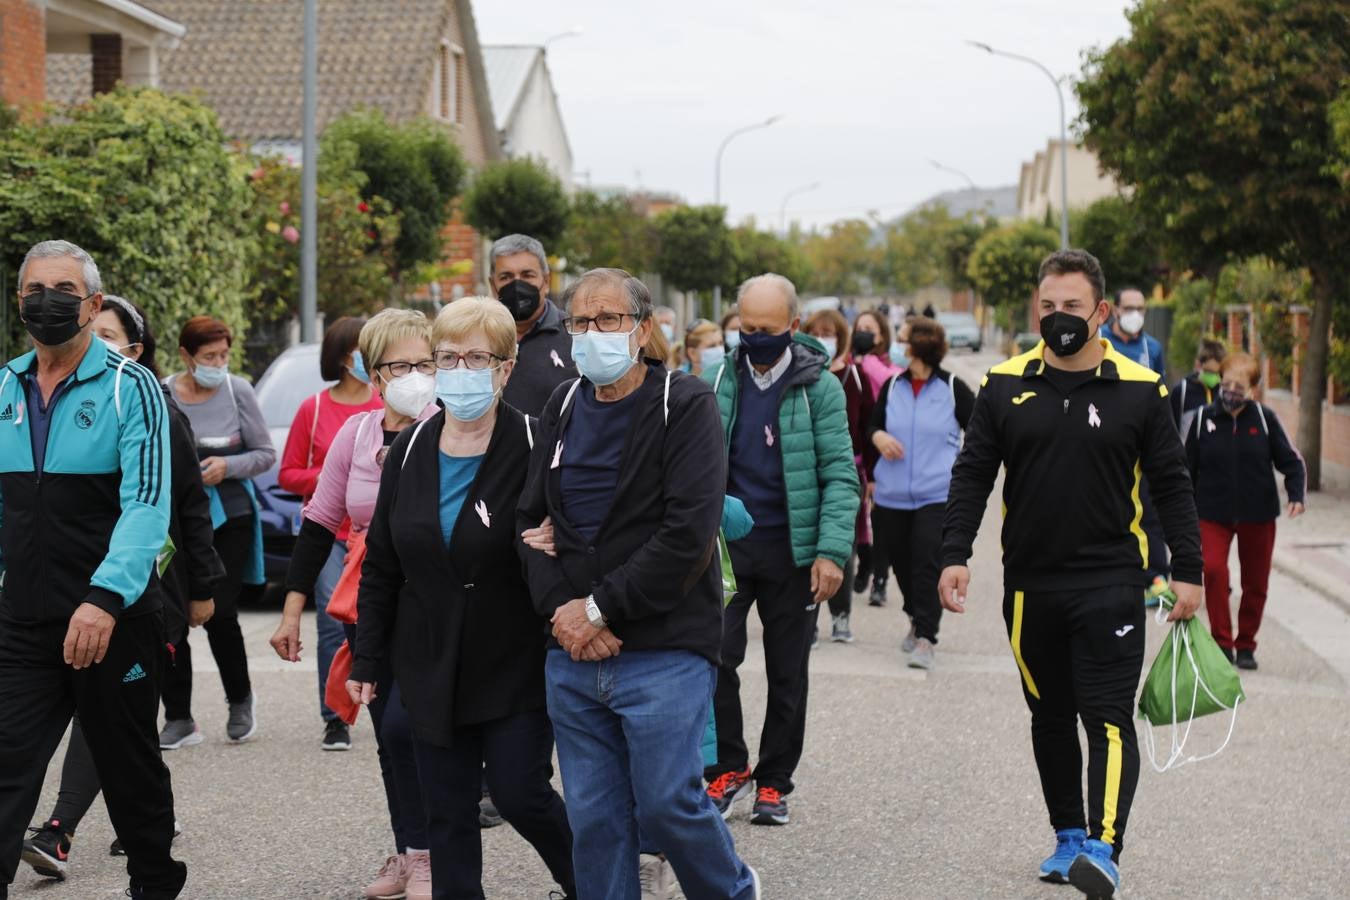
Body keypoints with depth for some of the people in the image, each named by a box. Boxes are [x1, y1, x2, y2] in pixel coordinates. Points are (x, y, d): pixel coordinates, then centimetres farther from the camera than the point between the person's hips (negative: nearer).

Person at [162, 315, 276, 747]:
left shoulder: (237, 391, -1)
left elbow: (265, 453, 4)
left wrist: (227, 465, -12)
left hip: (229, 520, -1)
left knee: (220, 615, -6)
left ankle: (241, 700, 20)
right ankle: (179, 719, 7)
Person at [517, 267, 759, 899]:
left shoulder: (686, 406, -7)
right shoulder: (563, 408, 12)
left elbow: (688, 536, -16)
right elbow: (531, 520, 11)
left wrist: (600, 608, -14)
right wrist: (561, 609, -6)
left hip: (664, 653, -5)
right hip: (573, 657, 5)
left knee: (668, 805, -4)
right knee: (593, 819, 7)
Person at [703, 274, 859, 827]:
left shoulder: (820, 388, -5)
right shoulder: (717, 382, 4)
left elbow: (840, 474, -8)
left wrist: (832, 551, -18)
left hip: (792, 549, -1)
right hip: (726, 546, 2)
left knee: (787, 673, 7)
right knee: (715, 656, -8)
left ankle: (774, 782, 20)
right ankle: (727, 768, 11)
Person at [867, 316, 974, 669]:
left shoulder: (953, 388, -2)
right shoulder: (892, 386, 8)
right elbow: (873, 425, 19)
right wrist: (878, 437, -4)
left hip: (938, 494, -4)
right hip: (892, 494, 4)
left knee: (928, 563, -14)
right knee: (900, 561, 12)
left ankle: (925, 638, -13)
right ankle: (917, 620, 36)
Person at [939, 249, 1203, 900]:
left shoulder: (1140, 389, -2)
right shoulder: (1005, 385, 3)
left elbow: (1171, 484, 3)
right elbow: (972, 475, 5)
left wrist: (1187, 571, -1)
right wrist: (954, 556, -5)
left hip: (1110, 583, -3)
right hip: (1030, 585, 3)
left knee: (1108, 719, -11)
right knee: (1050, 718, 13)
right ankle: (1068, 836, 25)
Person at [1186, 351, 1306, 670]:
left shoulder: (1264, 418, -3)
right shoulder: (1204, 418, -3)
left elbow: (1290, 461, 2)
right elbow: (1188, 468, 5)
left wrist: (1296, 495, -15)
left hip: (1258, 514, 1)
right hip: (1213, 512, -1)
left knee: (1256, 583, 8)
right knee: (1213, 569, -22)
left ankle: (1246, 644, 26)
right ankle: (1222, 642, -11)